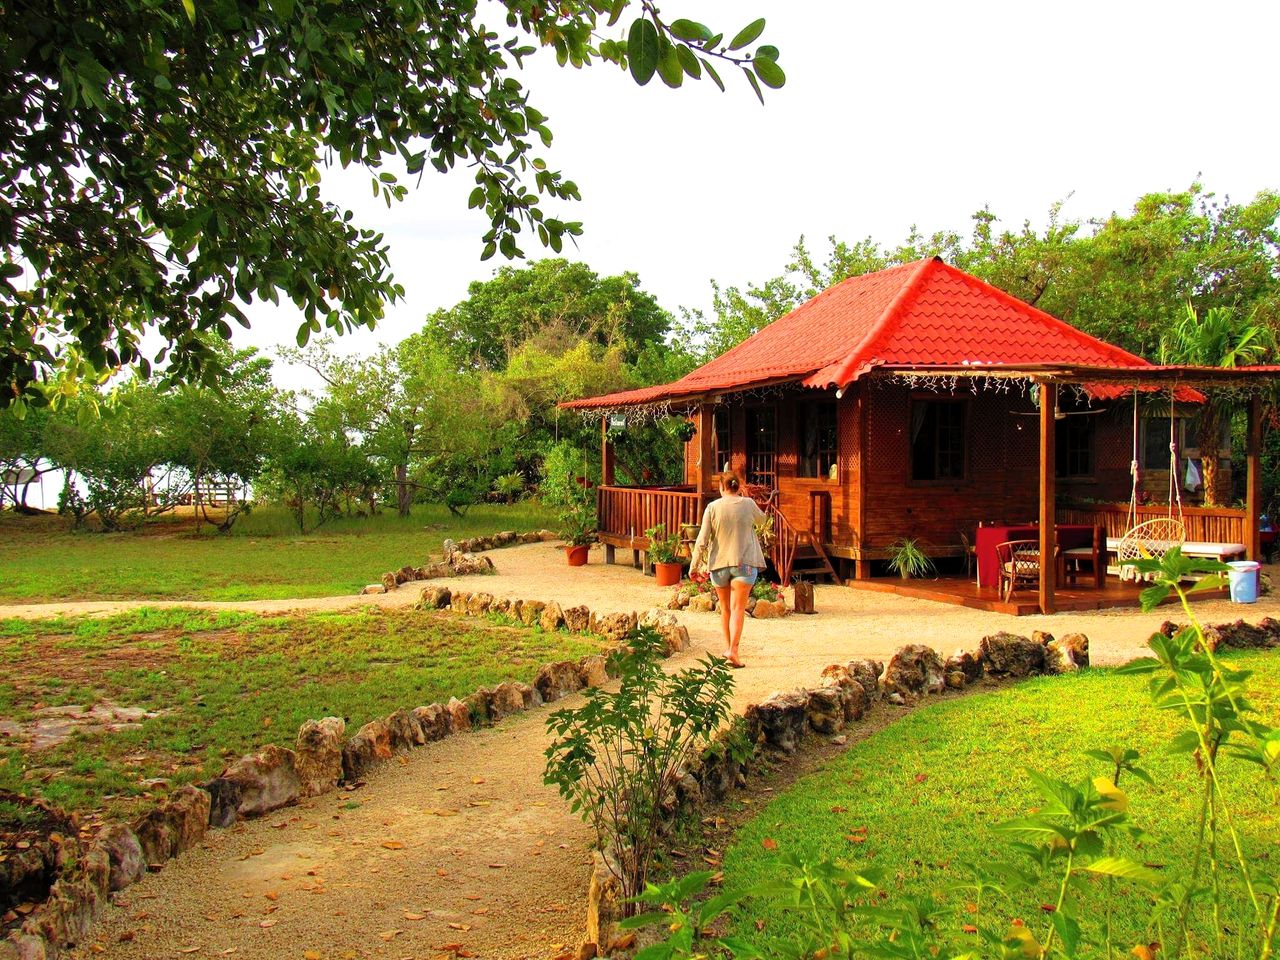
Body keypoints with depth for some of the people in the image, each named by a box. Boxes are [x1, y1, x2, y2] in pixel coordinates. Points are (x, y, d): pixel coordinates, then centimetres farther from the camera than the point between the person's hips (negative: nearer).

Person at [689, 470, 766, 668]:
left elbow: (702, 539, -5)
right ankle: (733, 650, -17)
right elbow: (761, 518, 20)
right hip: (744, 562, -1)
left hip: (719, 563, 1)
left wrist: (694, 564, 3)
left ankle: (728, 647, 26)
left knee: (725, 608, 16)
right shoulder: (748, 504, -3)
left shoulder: (713, 507, -5)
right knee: (738, 608, -5)